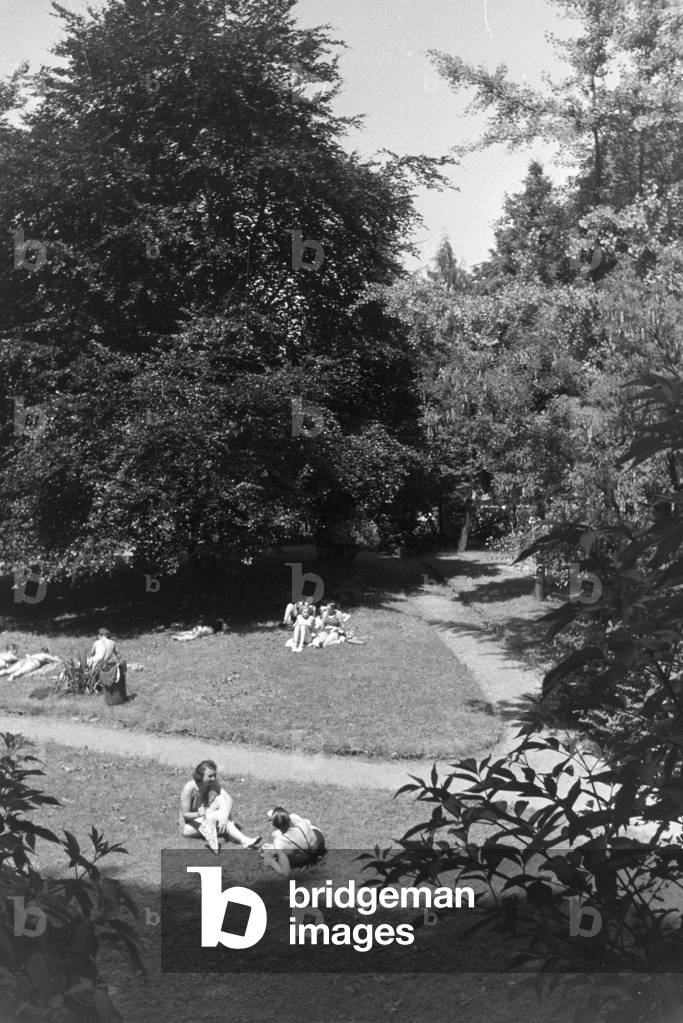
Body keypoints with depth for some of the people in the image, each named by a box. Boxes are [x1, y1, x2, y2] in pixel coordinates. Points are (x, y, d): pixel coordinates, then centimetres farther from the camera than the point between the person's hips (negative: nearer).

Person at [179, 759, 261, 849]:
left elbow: (229, 799, -21)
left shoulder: (213, 783, -11)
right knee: (219, 814, -29)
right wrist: (199, 814, -43)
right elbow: (185, 815, -21)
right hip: (188, 827, -5)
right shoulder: (189, 788, -26)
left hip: (203, 822, 5)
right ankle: (243, 841, -32)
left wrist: (225, 817, -40)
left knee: (221, 799, -19)